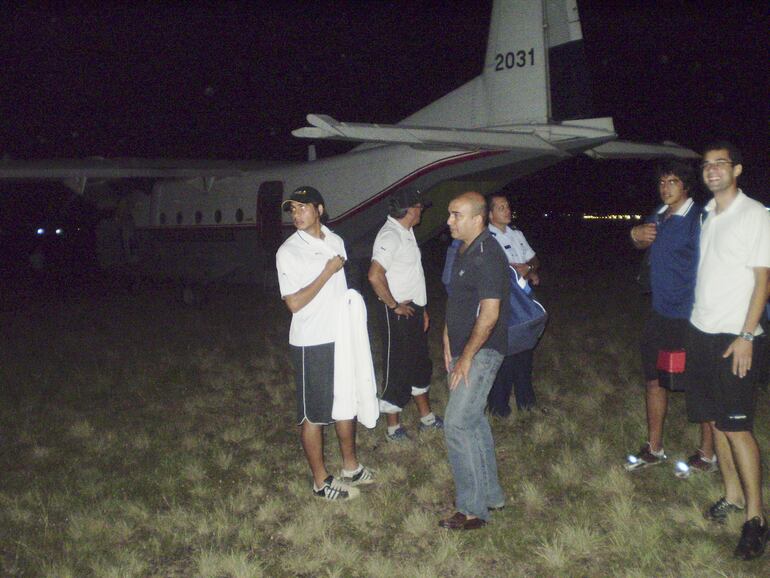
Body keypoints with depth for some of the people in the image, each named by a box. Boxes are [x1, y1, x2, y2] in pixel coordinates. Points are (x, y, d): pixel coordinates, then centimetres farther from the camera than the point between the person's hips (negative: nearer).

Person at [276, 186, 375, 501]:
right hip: (312, 344, -7)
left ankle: (351, 466, 36)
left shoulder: (335, 241, 6)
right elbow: (294, 303, -19)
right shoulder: (289, 251, -13)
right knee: (314, 415, 5)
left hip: (341, 338, 7)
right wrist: (327, 272, -18)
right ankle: (321, 481, 18)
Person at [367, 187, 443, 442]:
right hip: (399, 314, -10)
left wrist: (422, 308, 18)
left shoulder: (406, 233, 11)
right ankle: (393, 428, 14)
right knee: (397, 369, 1)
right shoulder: (390, 235, -20)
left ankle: (426, 418, 33)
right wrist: (394, 305, -20)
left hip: (414, 309, 10)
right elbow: (375, 275, -31)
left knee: (420, 365, 19)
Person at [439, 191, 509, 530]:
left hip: (482, 353, -10)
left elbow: (489, 314, -25)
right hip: (463, 350, 10)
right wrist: (448, 341, 14)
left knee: (457, 425, -10)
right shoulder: (464, 251, 11)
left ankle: (472, 510, 1)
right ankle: (491, 495, 30)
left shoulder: (487, 256, -20)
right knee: (474, 421, 17)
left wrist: (466, 358, -19)